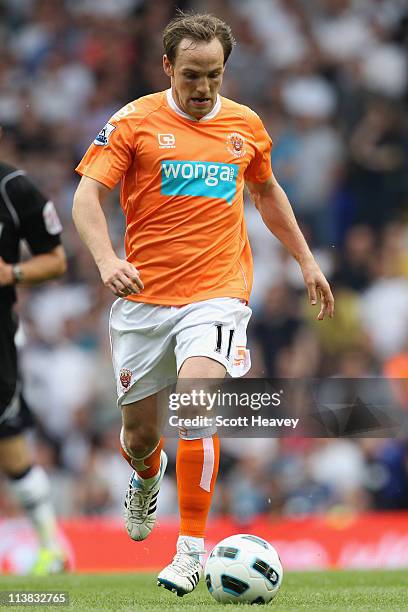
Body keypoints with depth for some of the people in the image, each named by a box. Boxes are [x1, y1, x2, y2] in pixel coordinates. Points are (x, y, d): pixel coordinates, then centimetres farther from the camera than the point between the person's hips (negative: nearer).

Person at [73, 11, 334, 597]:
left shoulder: (246, 125, 8)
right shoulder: (135, 121, -2)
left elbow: (267, 192, 26)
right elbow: (87, 196, -8)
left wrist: (307, 261, 27)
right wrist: (107, 259, -26)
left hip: (217, 294, 0)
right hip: (144, 297, 0)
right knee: (139, 433, 7)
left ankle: (191, 550, -16)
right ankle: (147, 478, 45)